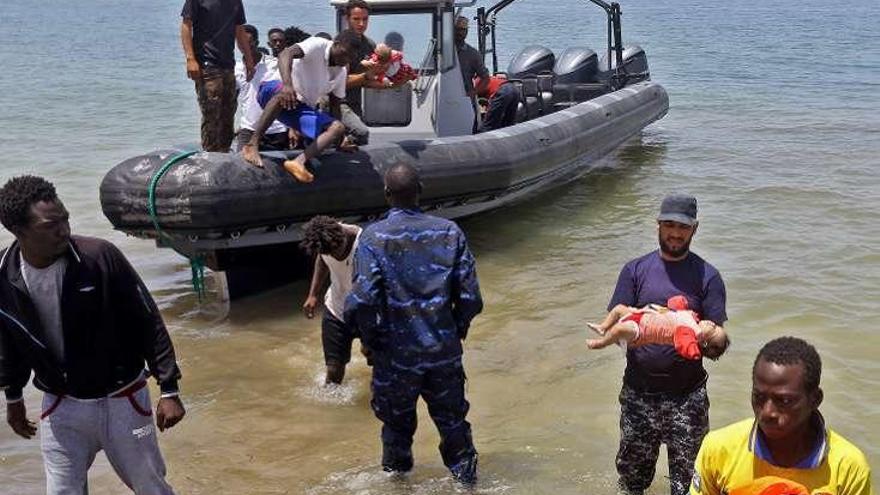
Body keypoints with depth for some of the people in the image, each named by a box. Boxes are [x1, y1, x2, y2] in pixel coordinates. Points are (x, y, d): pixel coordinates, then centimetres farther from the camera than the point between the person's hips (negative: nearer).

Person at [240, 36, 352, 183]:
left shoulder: (341, 73, 9)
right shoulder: (318, 45, -13)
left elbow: (334, 106, 16)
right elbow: (286, 54, -31)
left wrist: (339, 141, 9)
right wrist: (287, 84, -50)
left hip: (301, 109, 7)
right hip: (272, 93, -7)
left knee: (338, 127, -13)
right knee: (284, 93, -42)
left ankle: (299, 161, -30)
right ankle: (253, 144, -39)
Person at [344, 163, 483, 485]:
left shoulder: (373, 237, -13)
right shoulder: (449, 232, -5)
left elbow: (362, 301, -20)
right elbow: (470, 297, -5)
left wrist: (370, 339, -3)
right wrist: (456, 331, 12)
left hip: (396, 353, -1)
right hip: (445, 350, 2)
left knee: (397, 425, 20)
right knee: (452, 421, 19)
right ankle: (466, 479, 30)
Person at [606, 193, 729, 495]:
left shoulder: (707, 276, 1)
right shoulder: (635, 270, 4)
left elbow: (720, 338, -3)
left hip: (688, 393, -1)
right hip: (639, 390, 1)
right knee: (632, 469, 13)